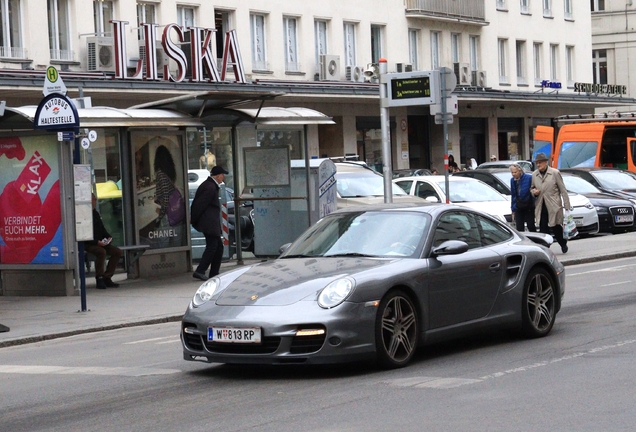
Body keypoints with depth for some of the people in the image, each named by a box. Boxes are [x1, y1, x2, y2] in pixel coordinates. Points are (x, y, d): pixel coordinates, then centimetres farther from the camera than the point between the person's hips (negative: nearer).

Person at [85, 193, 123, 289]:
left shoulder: (96, 214, 18)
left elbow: (102, 229, 26)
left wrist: (108, 237, 5)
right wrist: (97, 242, -22)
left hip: (100, 243, 9)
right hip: (88, 244, -9)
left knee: (117, 252, -7)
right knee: (102, 252, -36)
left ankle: (107, 278, -8)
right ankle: (99, 279, -25)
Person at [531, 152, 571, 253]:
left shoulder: (555, 173, -4)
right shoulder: (534, 175, 6)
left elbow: (563, 190, -2)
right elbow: (532, 188, 21)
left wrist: (567, 206, -5)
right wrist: (533, 191, -5)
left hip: (553, 206, -3)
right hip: (541, 207, 3)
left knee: (556, 228, 8)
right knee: (543, 229, -2)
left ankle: (563, 243, 34)